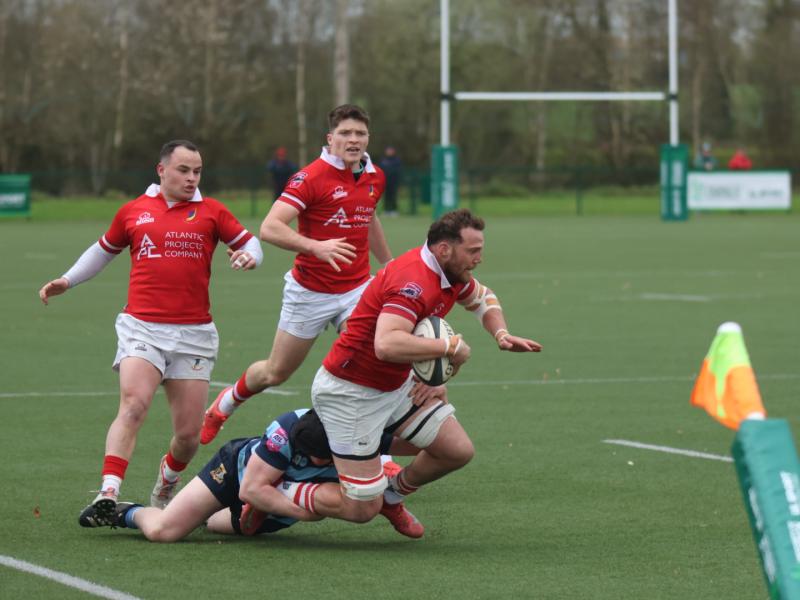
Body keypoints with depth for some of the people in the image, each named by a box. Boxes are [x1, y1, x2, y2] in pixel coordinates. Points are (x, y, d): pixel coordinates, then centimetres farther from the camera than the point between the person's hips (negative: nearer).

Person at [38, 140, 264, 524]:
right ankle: (108, 495, -32)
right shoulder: (134, 211, 10)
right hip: (141, 329, -1)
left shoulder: (210, 212, 9)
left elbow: (249, 241, 14)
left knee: (189, 434, 1)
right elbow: (104, 250, 26)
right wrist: (66, 281, 18)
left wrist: (249, 256, -10)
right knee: (133, 406, -24)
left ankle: (165, 489, 31)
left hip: (194, 334, 1)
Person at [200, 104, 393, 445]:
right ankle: (227, 402, 43)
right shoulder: (311, 177, -18)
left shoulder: (374, 177, 3)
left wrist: (388, 264, 32)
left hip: (357, 290, 4)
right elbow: (269, 228, -27)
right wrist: (316, 246, -40)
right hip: (310, 292, -4)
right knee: (276, 373, 12)